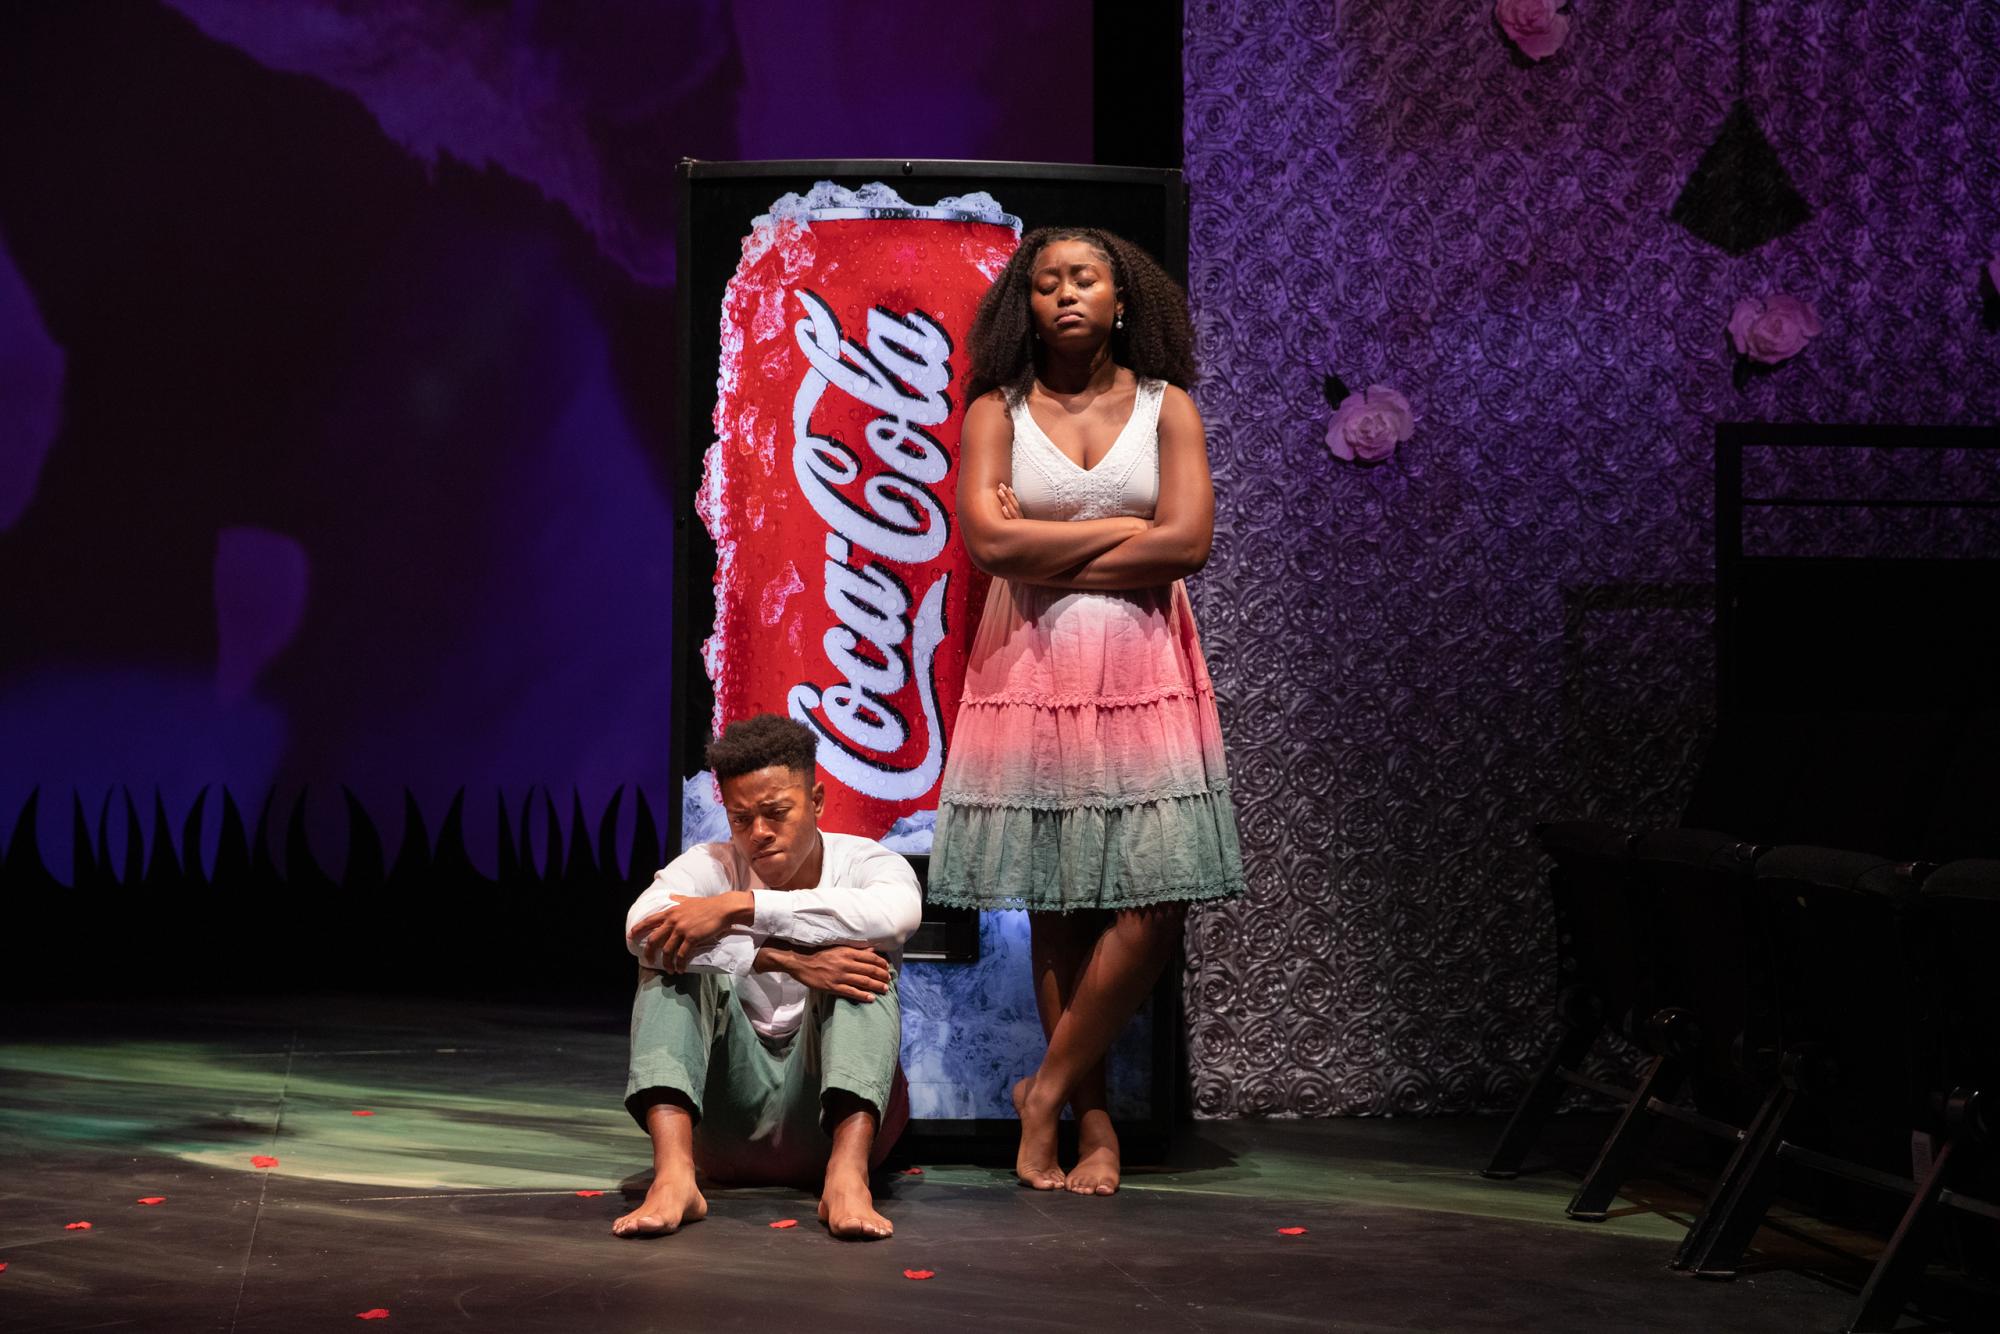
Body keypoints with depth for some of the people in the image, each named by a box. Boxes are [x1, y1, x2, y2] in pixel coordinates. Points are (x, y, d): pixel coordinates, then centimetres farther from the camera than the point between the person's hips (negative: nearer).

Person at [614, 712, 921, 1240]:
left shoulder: (866, 863, 2)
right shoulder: (709, 867, 4)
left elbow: (896, 913, -26)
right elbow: (642, 926, -21)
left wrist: (737, 909, -29)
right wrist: (789, 961, -31)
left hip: (832, 1116, -1)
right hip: (726, 1115, 1)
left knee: (869, 958, -23)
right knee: (676, 958, -19)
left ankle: (847, 1175, -45)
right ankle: (673, 1174, -43)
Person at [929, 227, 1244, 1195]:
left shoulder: (1165, 407, 7)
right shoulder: (997, 412, 5)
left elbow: (1189, 541, -6)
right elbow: (988, 540, -10)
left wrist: (1053, 566, -8)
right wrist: (1124, 529, -7)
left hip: (1143, 673, 1)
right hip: (1033, 672, 0)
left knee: (1156, 901, -10)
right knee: (1056, 908, 1)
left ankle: (1047, 1090, 4)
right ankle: (1093, 1125, 8)